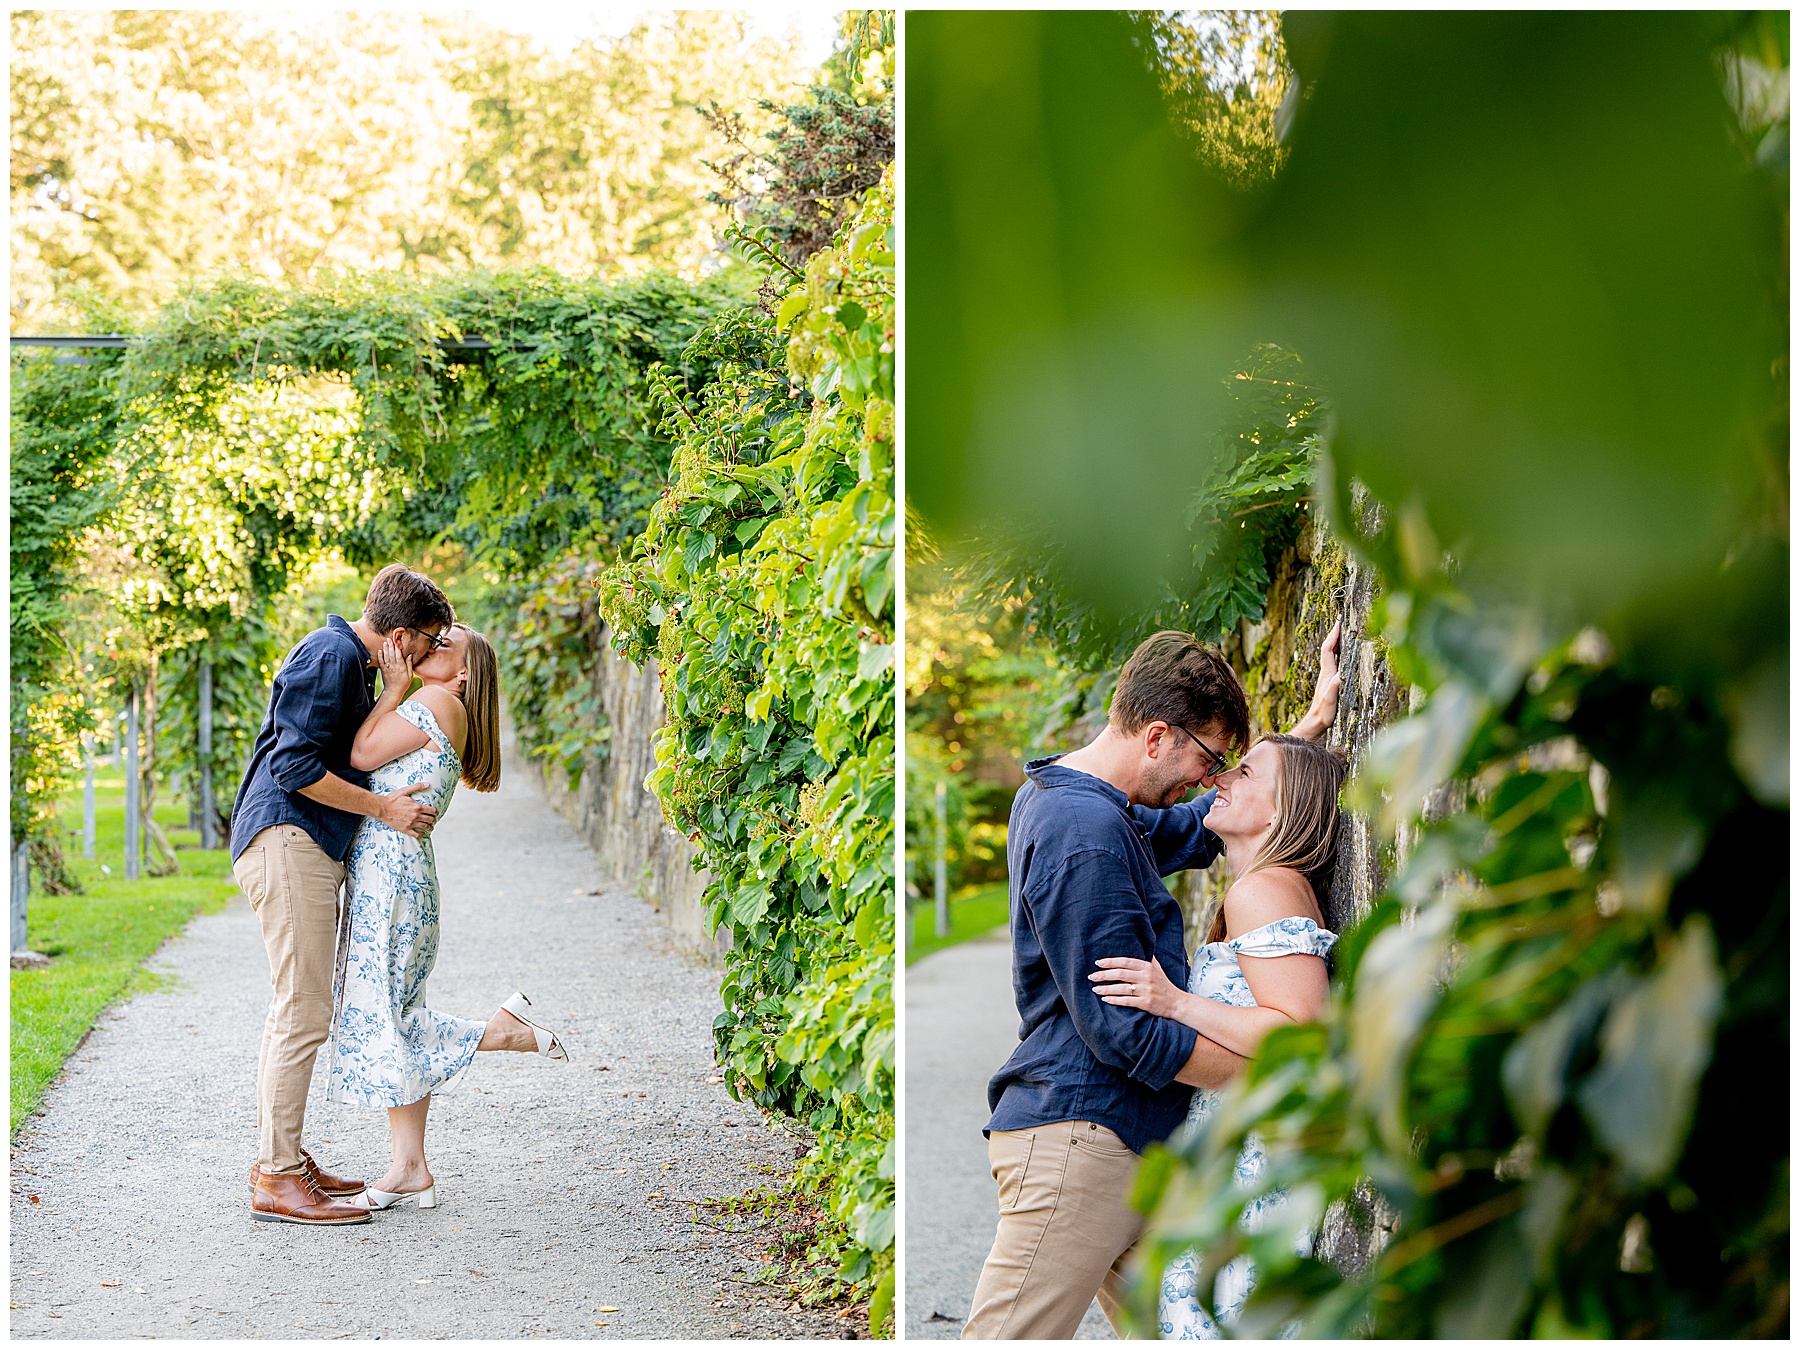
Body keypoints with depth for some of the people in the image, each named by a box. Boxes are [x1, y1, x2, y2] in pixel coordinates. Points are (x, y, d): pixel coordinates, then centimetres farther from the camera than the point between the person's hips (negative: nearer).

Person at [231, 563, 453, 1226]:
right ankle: (276, 1180, -10)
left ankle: (282, 1161, 23)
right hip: (287, 841, -11)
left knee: (296, 1012, 16)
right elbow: (295, 764, -20)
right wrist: (383, 807, -15)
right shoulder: (330, 656, -13)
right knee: (303, 1014, -12)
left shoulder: (350, 659, 19)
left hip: (307, 849, 11)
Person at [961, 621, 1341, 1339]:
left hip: (1127, 1143, 11)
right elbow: (1125, 1031, -19)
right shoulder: (1084, 832, -17)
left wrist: (1316, 720, 32)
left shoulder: (1064, 801, 17)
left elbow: (1204, 827, 36)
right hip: (1076, 1137, -11)